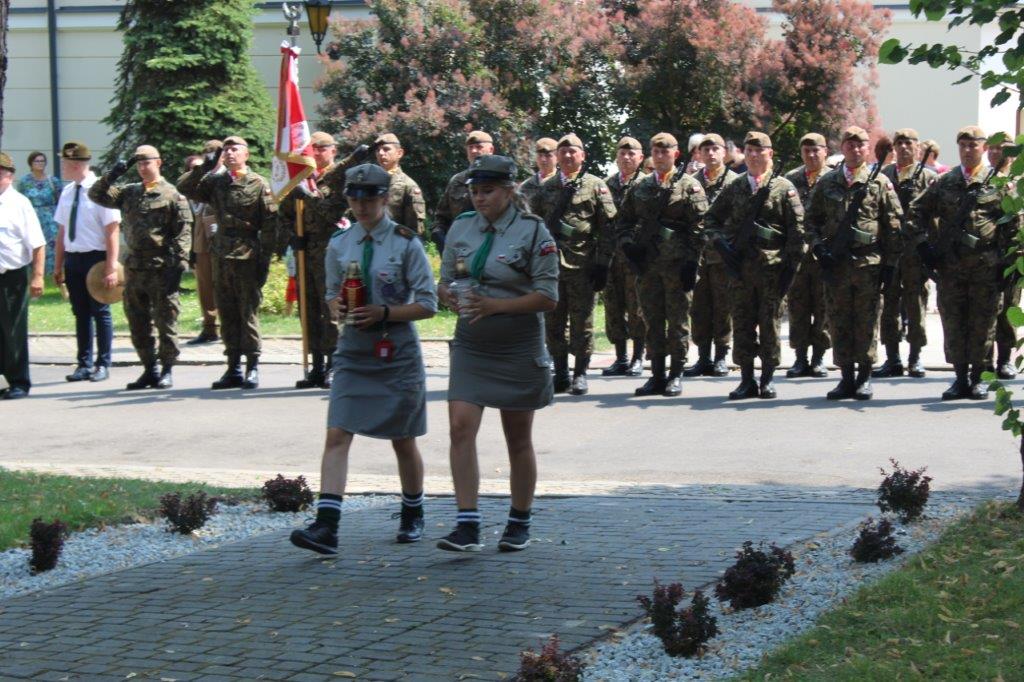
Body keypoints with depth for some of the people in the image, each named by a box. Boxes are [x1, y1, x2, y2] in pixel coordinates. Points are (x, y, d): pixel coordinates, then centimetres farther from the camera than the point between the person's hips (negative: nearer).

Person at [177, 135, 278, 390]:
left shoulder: (259, 184, -1)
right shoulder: (216, 182, 12)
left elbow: (269, 224, -3)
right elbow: (183, 188, 9)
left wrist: (265, 260, -9)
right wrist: (205, 167, -2)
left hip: (248, 258, -5)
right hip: (222, 257, 5)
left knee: (249, 313, -4)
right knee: (227, 314, 7)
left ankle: (253, 368, 2)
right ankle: (234, 368, 14)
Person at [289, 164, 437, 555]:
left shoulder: (406, 244, -6)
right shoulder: (339, 244, 5)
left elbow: (428, 304, -6)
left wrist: (384, 313, -18)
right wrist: (337, 308, -6)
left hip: (398, 353, -3)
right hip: (353, 352, 3)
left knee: (403, 442, 11)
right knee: (337, 436, -11)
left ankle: (412, 516, 32)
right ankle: (326, 527, -16)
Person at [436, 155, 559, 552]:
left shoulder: (533, 231, -7)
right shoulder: (461, 228, 6)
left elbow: (548, 296, -10)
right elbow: (444, 283, 13)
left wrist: (495, 305, -21)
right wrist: (452, 295, -12)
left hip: (518, 350, -3)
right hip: (470, 346, 3)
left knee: (518, 440, 8)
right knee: (461, 429, -12)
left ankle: (519, 524, 22)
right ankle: (467, 526, -11)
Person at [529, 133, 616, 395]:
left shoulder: (596, 186, 2)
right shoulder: (546, 187, 13)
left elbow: (608, 228, -2)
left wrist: (603, 264, -8)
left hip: (582, 263, -4)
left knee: (582, 321, 1)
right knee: (553, 321, 6)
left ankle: (580, 374, 8)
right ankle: (561, 373, 14)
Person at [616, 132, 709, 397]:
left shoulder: (689, 186, 0)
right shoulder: (640, 187, 14)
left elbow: (698, 226, -5)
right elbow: (624, 221, 19)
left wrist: (692, 261, -12)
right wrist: (627, 244, 0)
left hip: (677, 264, -4)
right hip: (646, 264, 5)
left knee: (678, 321, 0)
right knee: (653, 321, 7)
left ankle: (676, 375, 7)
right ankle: (657, 375, 13)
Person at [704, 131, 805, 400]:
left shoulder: (784, 188, 1)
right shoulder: (733, 188, 9)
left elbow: (797, 228, -2)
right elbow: (710, 218, 17)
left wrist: (791, 265, -7)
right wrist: (721, 244, 0)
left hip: (773, 267, -3)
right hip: (740, 267, 3)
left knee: (770, 323, 1)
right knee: (742, 323, 5)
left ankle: (767, 379, 10)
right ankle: (747, 380, 11)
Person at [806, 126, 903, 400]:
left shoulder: (880, 183, 3)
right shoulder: (826, 183, 9)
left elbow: (894, 225, 3)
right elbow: (811, 219, 13)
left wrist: (890, 264, -2)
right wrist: (819, 247, -2)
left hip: (869, 264, -2)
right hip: (835, 264, 2)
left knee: (867, 322, 1)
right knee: (839, 322, 5)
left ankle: (864, 377, 10)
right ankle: (846, 376, 12)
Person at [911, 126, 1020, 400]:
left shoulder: (1000, 183, 3)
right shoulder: (944, 182, 10)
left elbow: (1015, 223, 2)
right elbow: (917, 210, 15)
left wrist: (1009, 262, -4)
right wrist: (922, 243, 4)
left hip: (986, 266, -2)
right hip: (950, 265, 3)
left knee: (982, 323, 1)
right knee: (952, 322, 4)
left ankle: (978, 378, 12)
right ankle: (961, 378, 12)